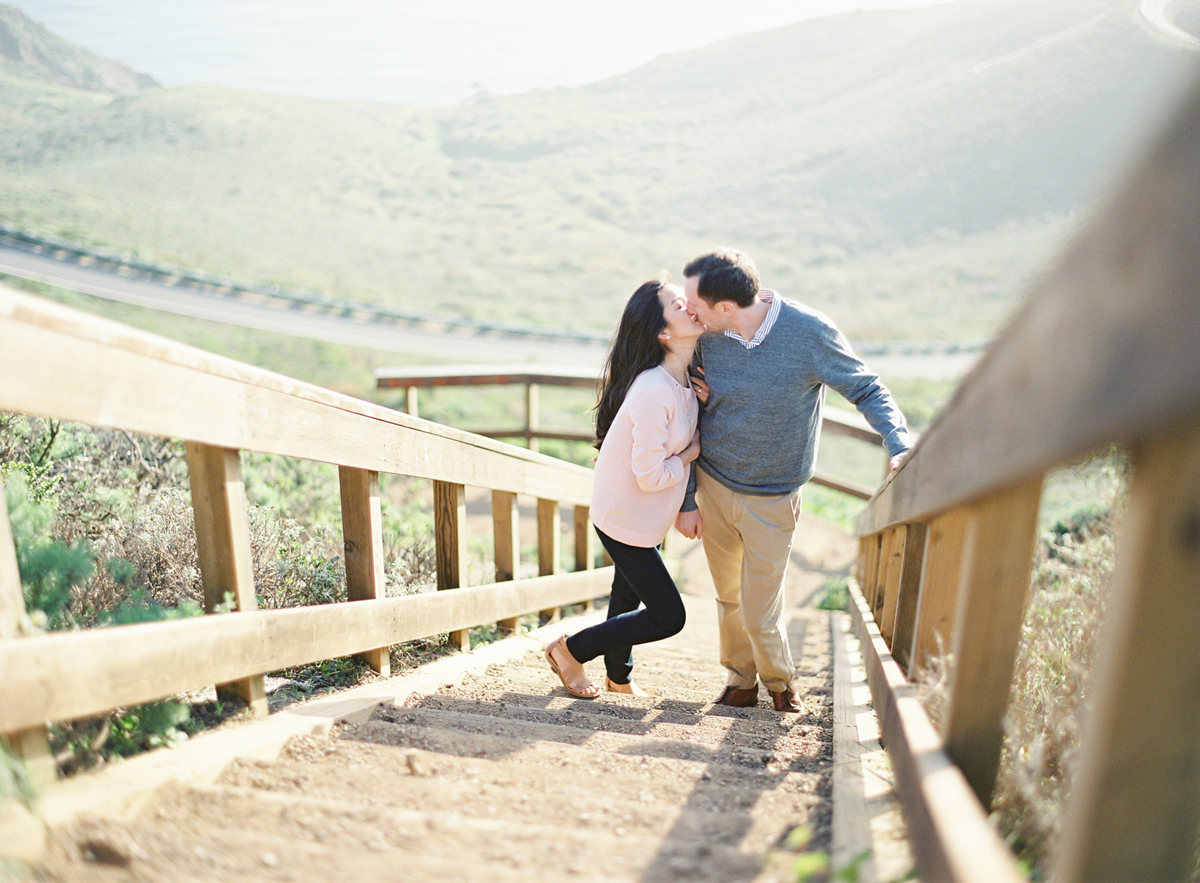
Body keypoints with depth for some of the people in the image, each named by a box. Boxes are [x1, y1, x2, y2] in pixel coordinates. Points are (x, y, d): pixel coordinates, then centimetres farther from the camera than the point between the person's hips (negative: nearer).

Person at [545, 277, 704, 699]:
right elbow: (650, 475, -29)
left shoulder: (682, 379, -3)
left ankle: (619, 677, 48)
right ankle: (571, 649, 16)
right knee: (668, 617, 0)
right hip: (626, 519, -9)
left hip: (641, 516, 9)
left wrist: (703, 400, -7)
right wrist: (691, 453, -12)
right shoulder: (653, 392, -32)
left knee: (629, 594, 25)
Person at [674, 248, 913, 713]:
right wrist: (686, 500, -1)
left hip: (771, 498, -3)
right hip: (712, 485, 3)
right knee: (728, 597, 17)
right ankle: (740, 680, 43)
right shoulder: (704, 335, -12)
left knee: (760, 613, 3)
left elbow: (868, 391, -10)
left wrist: (900, 445, -29)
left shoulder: (810, 333, -21)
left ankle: (779, 680, 36)